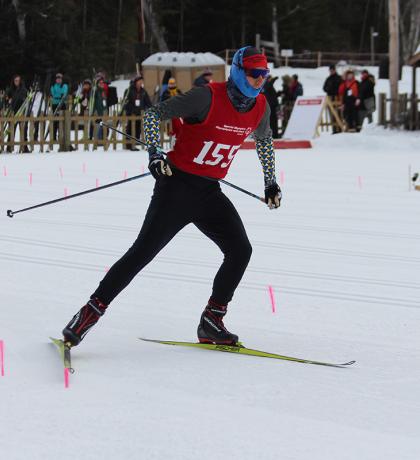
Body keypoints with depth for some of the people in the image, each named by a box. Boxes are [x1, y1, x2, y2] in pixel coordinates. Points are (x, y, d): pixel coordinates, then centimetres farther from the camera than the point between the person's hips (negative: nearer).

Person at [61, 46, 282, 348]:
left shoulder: (260, 107, 1)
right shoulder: (209, 98, -19)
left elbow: (264, 140, 25)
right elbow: (154, 115, -15)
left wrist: (271, 182, 26)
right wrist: (154, 152, -28)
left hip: (210, 193, 6)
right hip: (177, 187, -6)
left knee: (240, 251, -5)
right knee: (143, 252, -11)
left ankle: (212, 322, 6)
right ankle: (90, 313, -5)